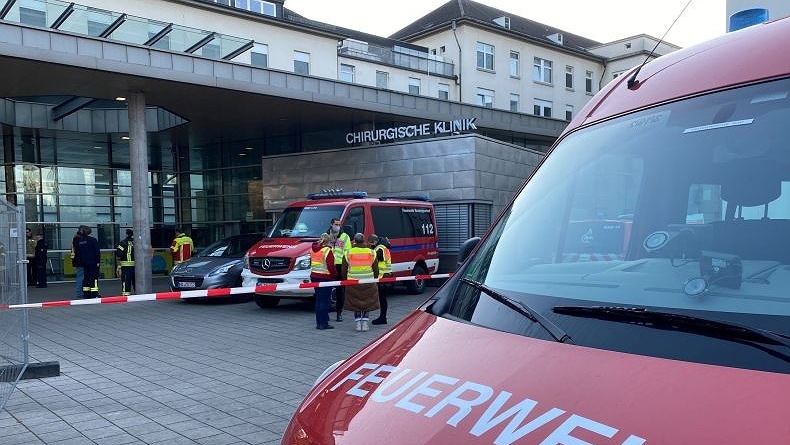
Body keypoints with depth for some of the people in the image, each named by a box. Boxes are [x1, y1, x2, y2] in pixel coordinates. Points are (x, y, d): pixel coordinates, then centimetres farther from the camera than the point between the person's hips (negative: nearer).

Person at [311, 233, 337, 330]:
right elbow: (331, 266, -16)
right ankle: (323, 323, -2)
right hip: (325, 278, -8)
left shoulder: (313, 249, 10)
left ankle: (319, 322, 17)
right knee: (324, 301, -3)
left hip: (314, 276, 8)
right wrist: (335, 275, -3)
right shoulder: (327, 250, -14)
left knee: (318, 300, 14)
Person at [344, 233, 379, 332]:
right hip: (368, 282, 0)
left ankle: (358, 323, 10)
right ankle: (365, 323, 7)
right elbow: (376, 269, 5)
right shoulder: (371, 252, 0)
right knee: (368, 303, 11)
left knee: (355, 303, 11)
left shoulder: (348, 253, -2)